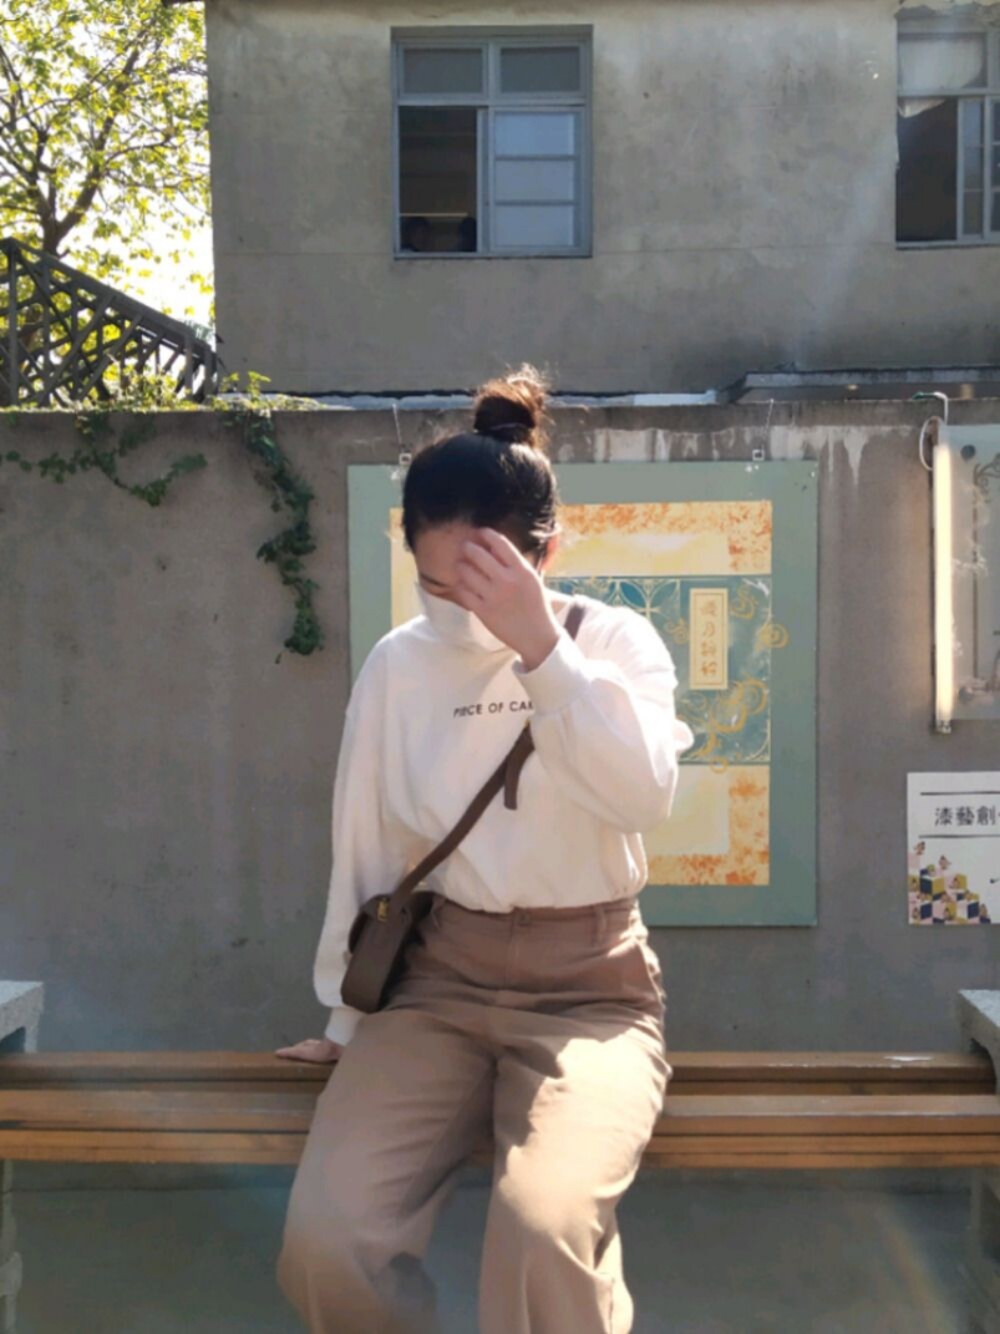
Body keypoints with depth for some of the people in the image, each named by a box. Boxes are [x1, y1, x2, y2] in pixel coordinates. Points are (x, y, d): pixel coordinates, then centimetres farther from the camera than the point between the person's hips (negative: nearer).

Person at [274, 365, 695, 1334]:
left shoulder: (615, 642, -3)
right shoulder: (398, 664, 3)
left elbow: (643, 796, -21)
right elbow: (363, 851, 9)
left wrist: (539, 646, -26)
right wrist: (347, 1016, 14)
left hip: (588, 988, -2)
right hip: (437, 984, 3)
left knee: (546, 1229, -30)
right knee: (326, 1239, -19)